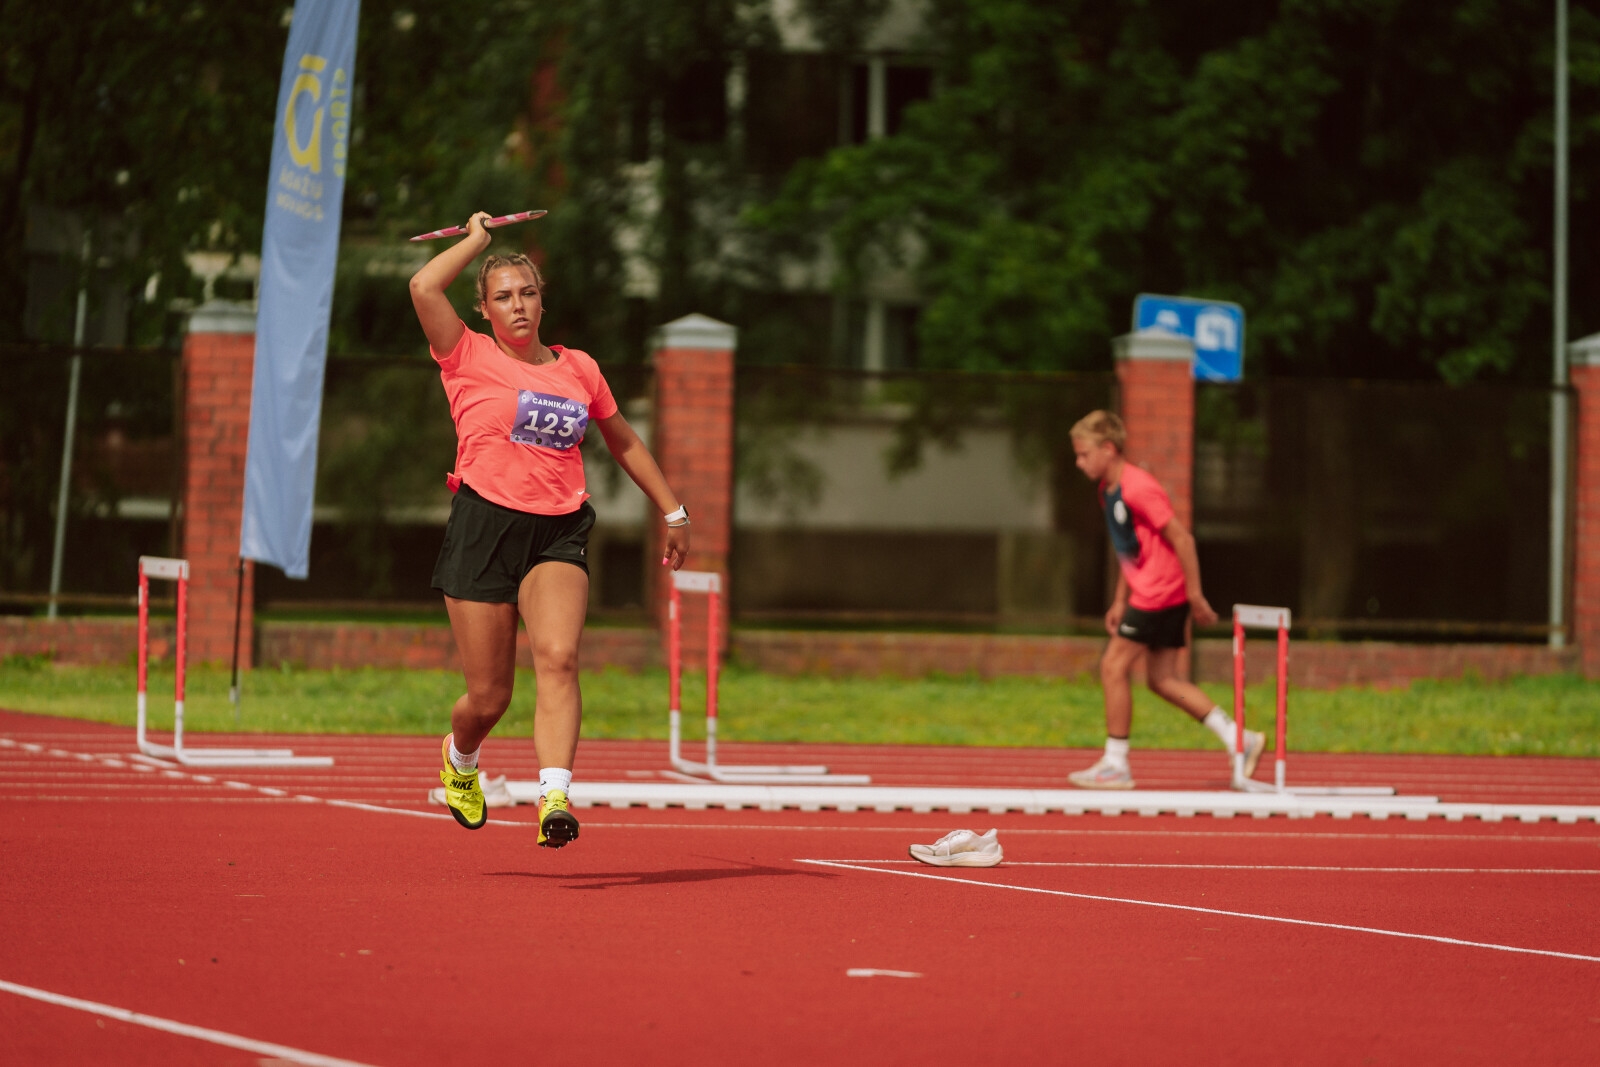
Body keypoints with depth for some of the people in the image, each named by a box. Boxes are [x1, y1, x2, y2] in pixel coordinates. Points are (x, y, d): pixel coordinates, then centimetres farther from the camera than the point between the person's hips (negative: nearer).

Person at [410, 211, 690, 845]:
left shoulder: (578, 369, 13)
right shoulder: (469, 359, 3)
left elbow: (623, 442, 27)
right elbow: (424, 287, -13)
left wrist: (672, 511, 28)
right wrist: (477, 238, 2)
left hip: (558, 532, 2)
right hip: (483, 527, -2)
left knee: (558, 657, -24)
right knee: (489, 697, 1)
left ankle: (555, 795, -35)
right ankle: (460, 758, 36)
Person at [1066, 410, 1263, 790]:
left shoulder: (1138, 489, -19)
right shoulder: (1107, 490, 12)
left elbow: (1181, 538, -19)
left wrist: (1195, 595, -16)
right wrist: (1119, 602, 19)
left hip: (1160, 593, -10)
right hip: (1145, 592, 10)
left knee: (1113, 667, -7)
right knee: (1162, 679, 9)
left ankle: (1115, 764, -1)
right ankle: (1239, 739, 11)